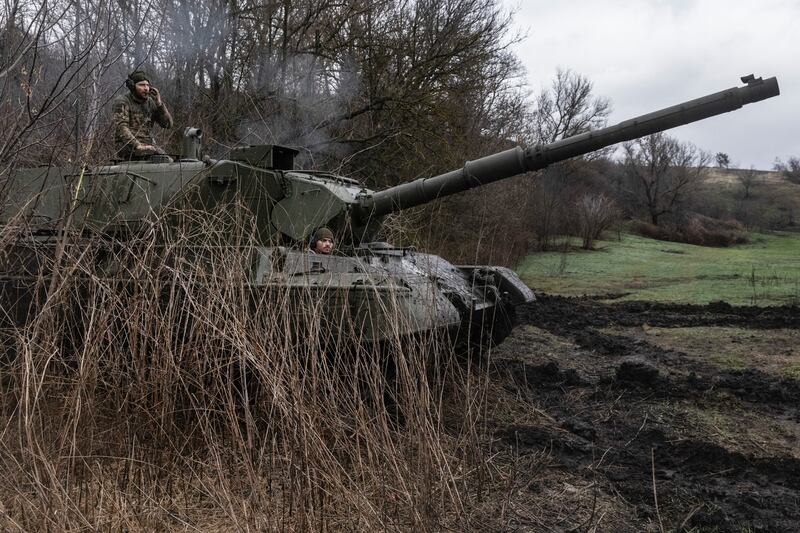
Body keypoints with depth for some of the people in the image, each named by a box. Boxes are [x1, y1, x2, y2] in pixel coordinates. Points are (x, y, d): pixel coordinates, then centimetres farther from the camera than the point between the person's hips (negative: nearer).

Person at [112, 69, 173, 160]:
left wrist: (159, 103, -7)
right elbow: (121, 128, -17)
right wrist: (137, 145, -30)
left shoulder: (150, 102, 11)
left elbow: (168, 124, 4)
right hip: (127, 146, -5)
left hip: (148, 145, 6)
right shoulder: (122, 102, -5)